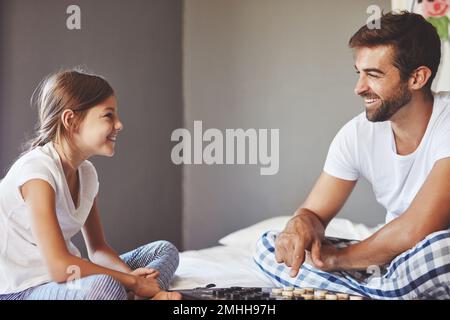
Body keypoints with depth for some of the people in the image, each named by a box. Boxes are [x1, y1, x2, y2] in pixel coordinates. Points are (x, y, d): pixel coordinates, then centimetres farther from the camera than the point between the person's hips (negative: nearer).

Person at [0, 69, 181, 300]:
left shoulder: (86, 173, 8)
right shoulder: (37, 170, -20)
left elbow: (98, 249, 11)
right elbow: (59, 267, -28)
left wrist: (133, 276, -11)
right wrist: (132, 281, -19)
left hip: (63, 278, 10)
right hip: (20, 291, -10)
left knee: (165, 250, 8)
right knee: (105, 286, -40)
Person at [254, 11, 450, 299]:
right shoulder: (357, 134, -2)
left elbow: (415, 231, -27)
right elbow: (314, 213, 2)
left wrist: (337, 257, -13)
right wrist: (301, 225, -24)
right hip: (392, 259, 6)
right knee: (270, 246, -4)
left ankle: (367, 290, -15)